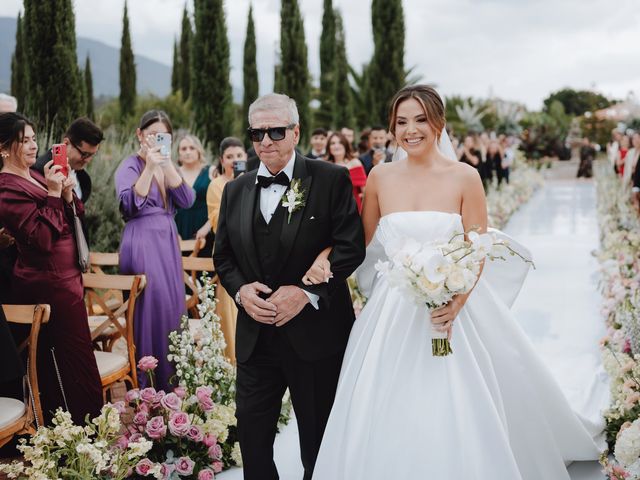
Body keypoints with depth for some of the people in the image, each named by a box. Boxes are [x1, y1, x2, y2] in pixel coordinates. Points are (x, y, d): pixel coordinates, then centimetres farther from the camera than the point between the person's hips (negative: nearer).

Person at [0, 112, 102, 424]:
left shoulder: (36, 177, 12)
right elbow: (42, 238, -22)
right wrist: (53, 194, -21)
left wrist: (68, 194, -5)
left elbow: (73, 220, 14)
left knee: (54, 368, 14)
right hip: (50, 285, -9)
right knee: (81, 367, -6)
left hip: (65, 278, 9)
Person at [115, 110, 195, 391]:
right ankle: (147, 386, 3)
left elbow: (187, 200, -2)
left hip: (167, 241, 7)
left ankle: (171, 382, 20)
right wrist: (150, 166, -22)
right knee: (151, 309, -8)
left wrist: (167, 164, -10)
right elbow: (131, 204, -21)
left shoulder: (165, 165, 14)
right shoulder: (130, 166, -5)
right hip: (142, 243, -7)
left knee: (172, 305, 9)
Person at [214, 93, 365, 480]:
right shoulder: (236, 190, 9)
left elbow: (351, 247, -11)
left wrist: (307, 292, -20)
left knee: (319, 442, 12)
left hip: (315, 333, -4)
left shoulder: (331, 179, -6)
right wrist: (240, 290, -8)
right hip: (255, 336, 4)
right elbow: (223, 256, 12)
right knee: (252, 435, 10)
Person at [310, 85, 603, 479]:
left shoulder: (465, 177, -4)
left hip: (450, 308, -2)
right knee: (385, 423, 4)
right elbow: (364, 243, 12)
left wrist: (457, 301, -20)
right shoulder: (380, 177, 3)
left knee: (453, 420, 0)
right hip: (391, 313, 2)